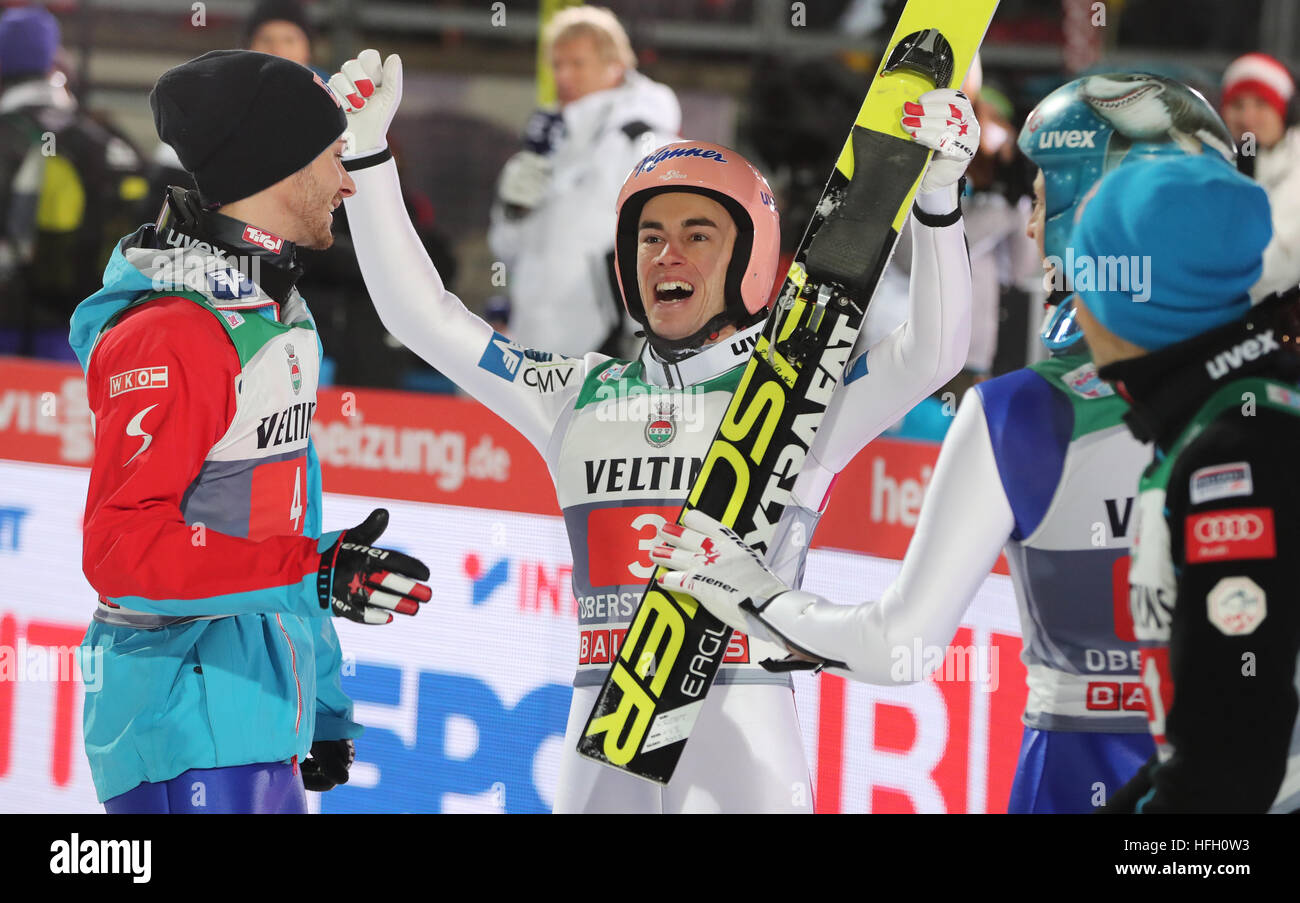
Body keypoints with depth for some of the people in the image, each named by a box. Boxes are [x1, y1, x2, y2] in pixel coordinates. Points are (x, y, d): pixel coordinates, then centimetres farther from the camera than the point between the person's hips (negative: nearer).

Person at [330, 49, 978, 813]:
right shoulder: (580, 398, 15)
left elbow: (934, 353, -12)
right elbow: (422, 314, 17)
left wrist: (937, 198, -24)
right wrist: (368, 152, 12)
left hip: (745, 736, -4)